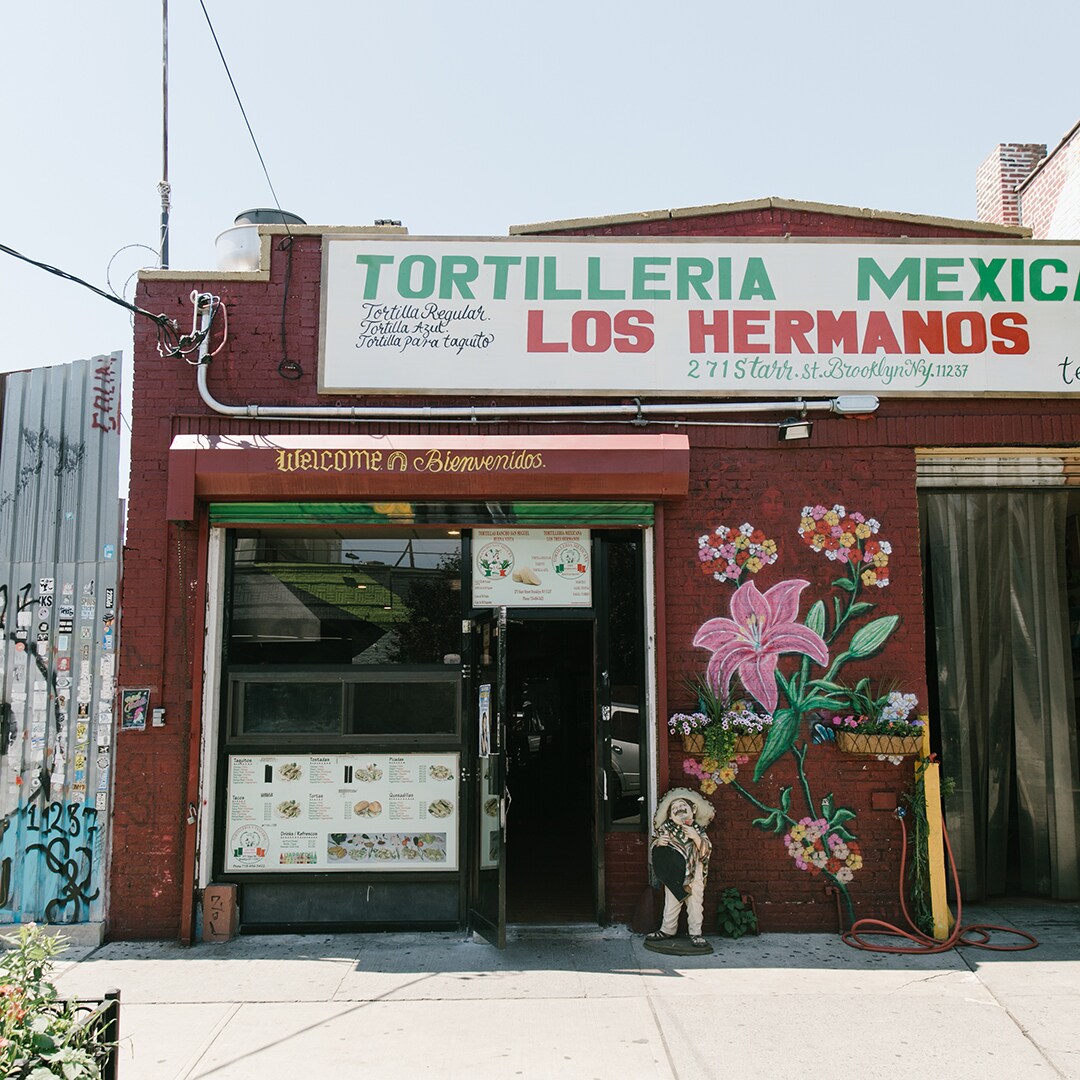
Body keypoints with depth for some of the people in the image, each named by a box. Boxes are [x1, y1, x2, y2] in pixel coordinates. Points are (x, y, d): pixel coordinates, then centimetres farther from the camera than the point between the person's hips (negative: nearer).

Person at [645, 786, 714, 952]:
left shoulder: (698, 830, -5)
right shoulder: (666, 829, -4)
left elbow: (706, 851, -14)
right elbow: (653, 850, 2)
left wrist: (696, 837, -27)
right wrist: (658, 843, -19)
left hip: (694, 875, -1)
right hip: (673, 875, 1)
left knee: (695, 904, 6)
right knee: (671, 903, 9)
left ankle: (695, 934, 18)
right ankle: (668, 930, 26)